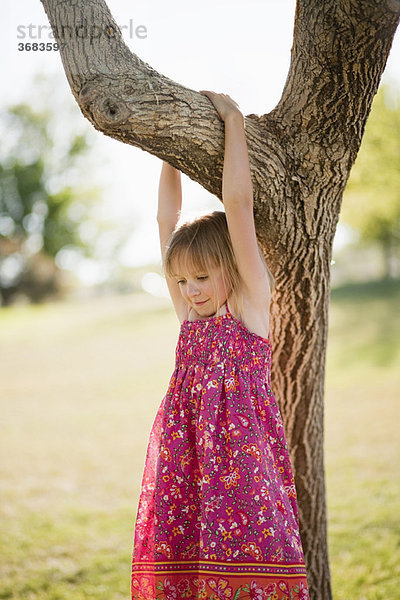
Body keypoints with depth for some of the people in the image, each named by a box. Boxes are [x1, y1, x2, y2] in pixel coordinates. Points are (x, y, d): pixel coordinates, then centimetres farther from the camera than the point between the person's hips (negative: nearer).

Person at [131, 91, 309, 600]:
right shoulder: (190, 316, 13)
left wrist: (233, 120, -3)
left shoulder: (252, 303, -1)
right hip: (185, 459, 5)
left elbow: (237, 203, -6)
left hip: (240, 456, -5)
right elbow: (167, 219, 14)